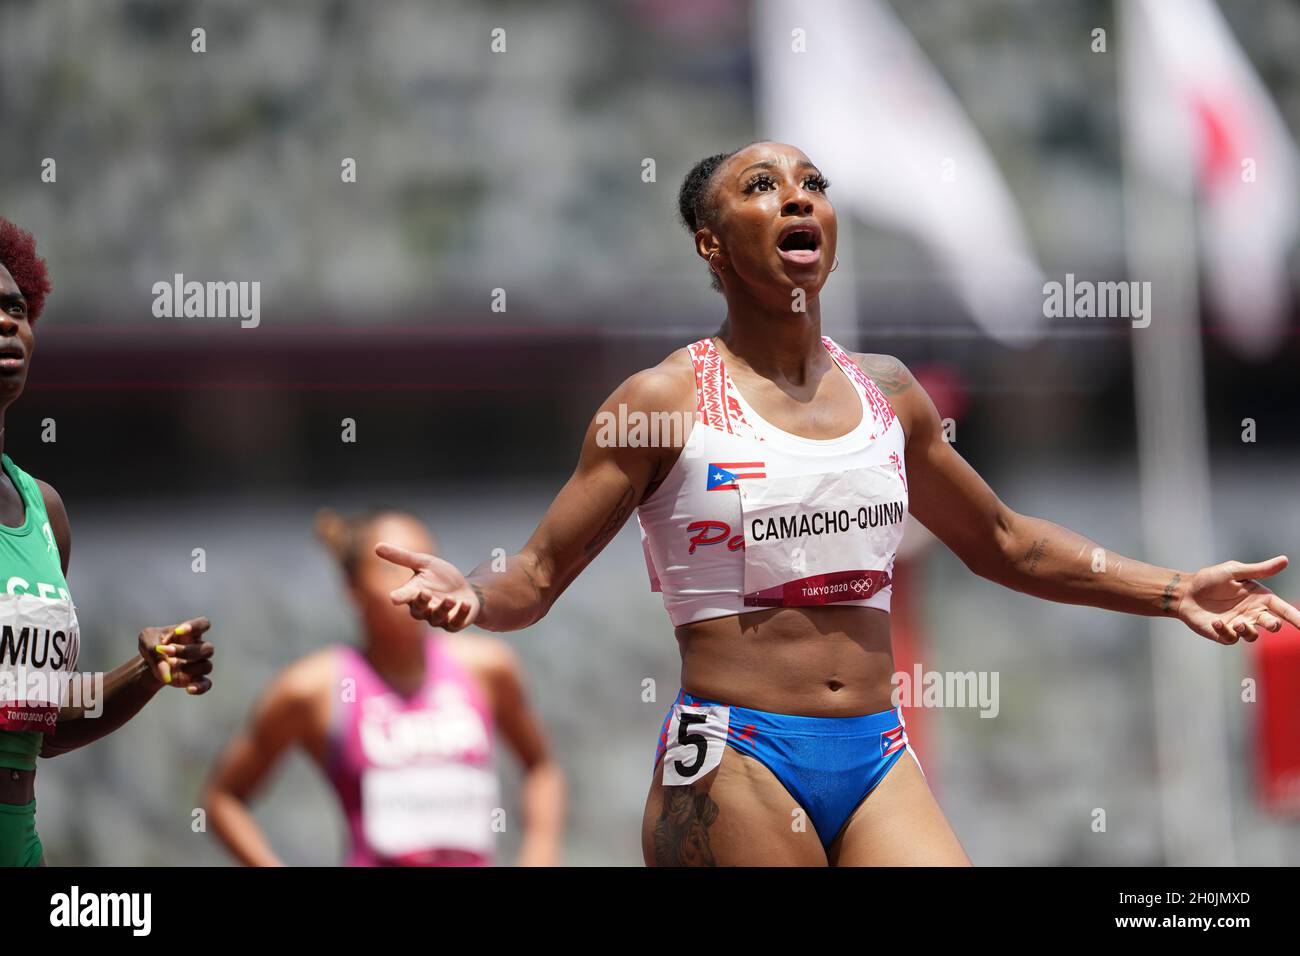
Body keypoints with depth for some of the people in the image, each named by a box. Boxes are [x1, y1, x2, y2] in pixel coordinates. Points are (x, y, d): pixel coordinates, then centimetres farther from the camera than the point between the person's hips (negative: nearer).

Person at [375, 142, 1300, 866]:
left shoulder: (886, 393, 13)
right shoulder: (664, 401, -1)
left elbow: (1005, 543, 27)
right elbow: (538, 574, 0)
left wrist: (1172, 590, 20)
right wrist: (466, 593, -23)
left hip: (877, 759, 4)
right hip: (735, 765, -4)